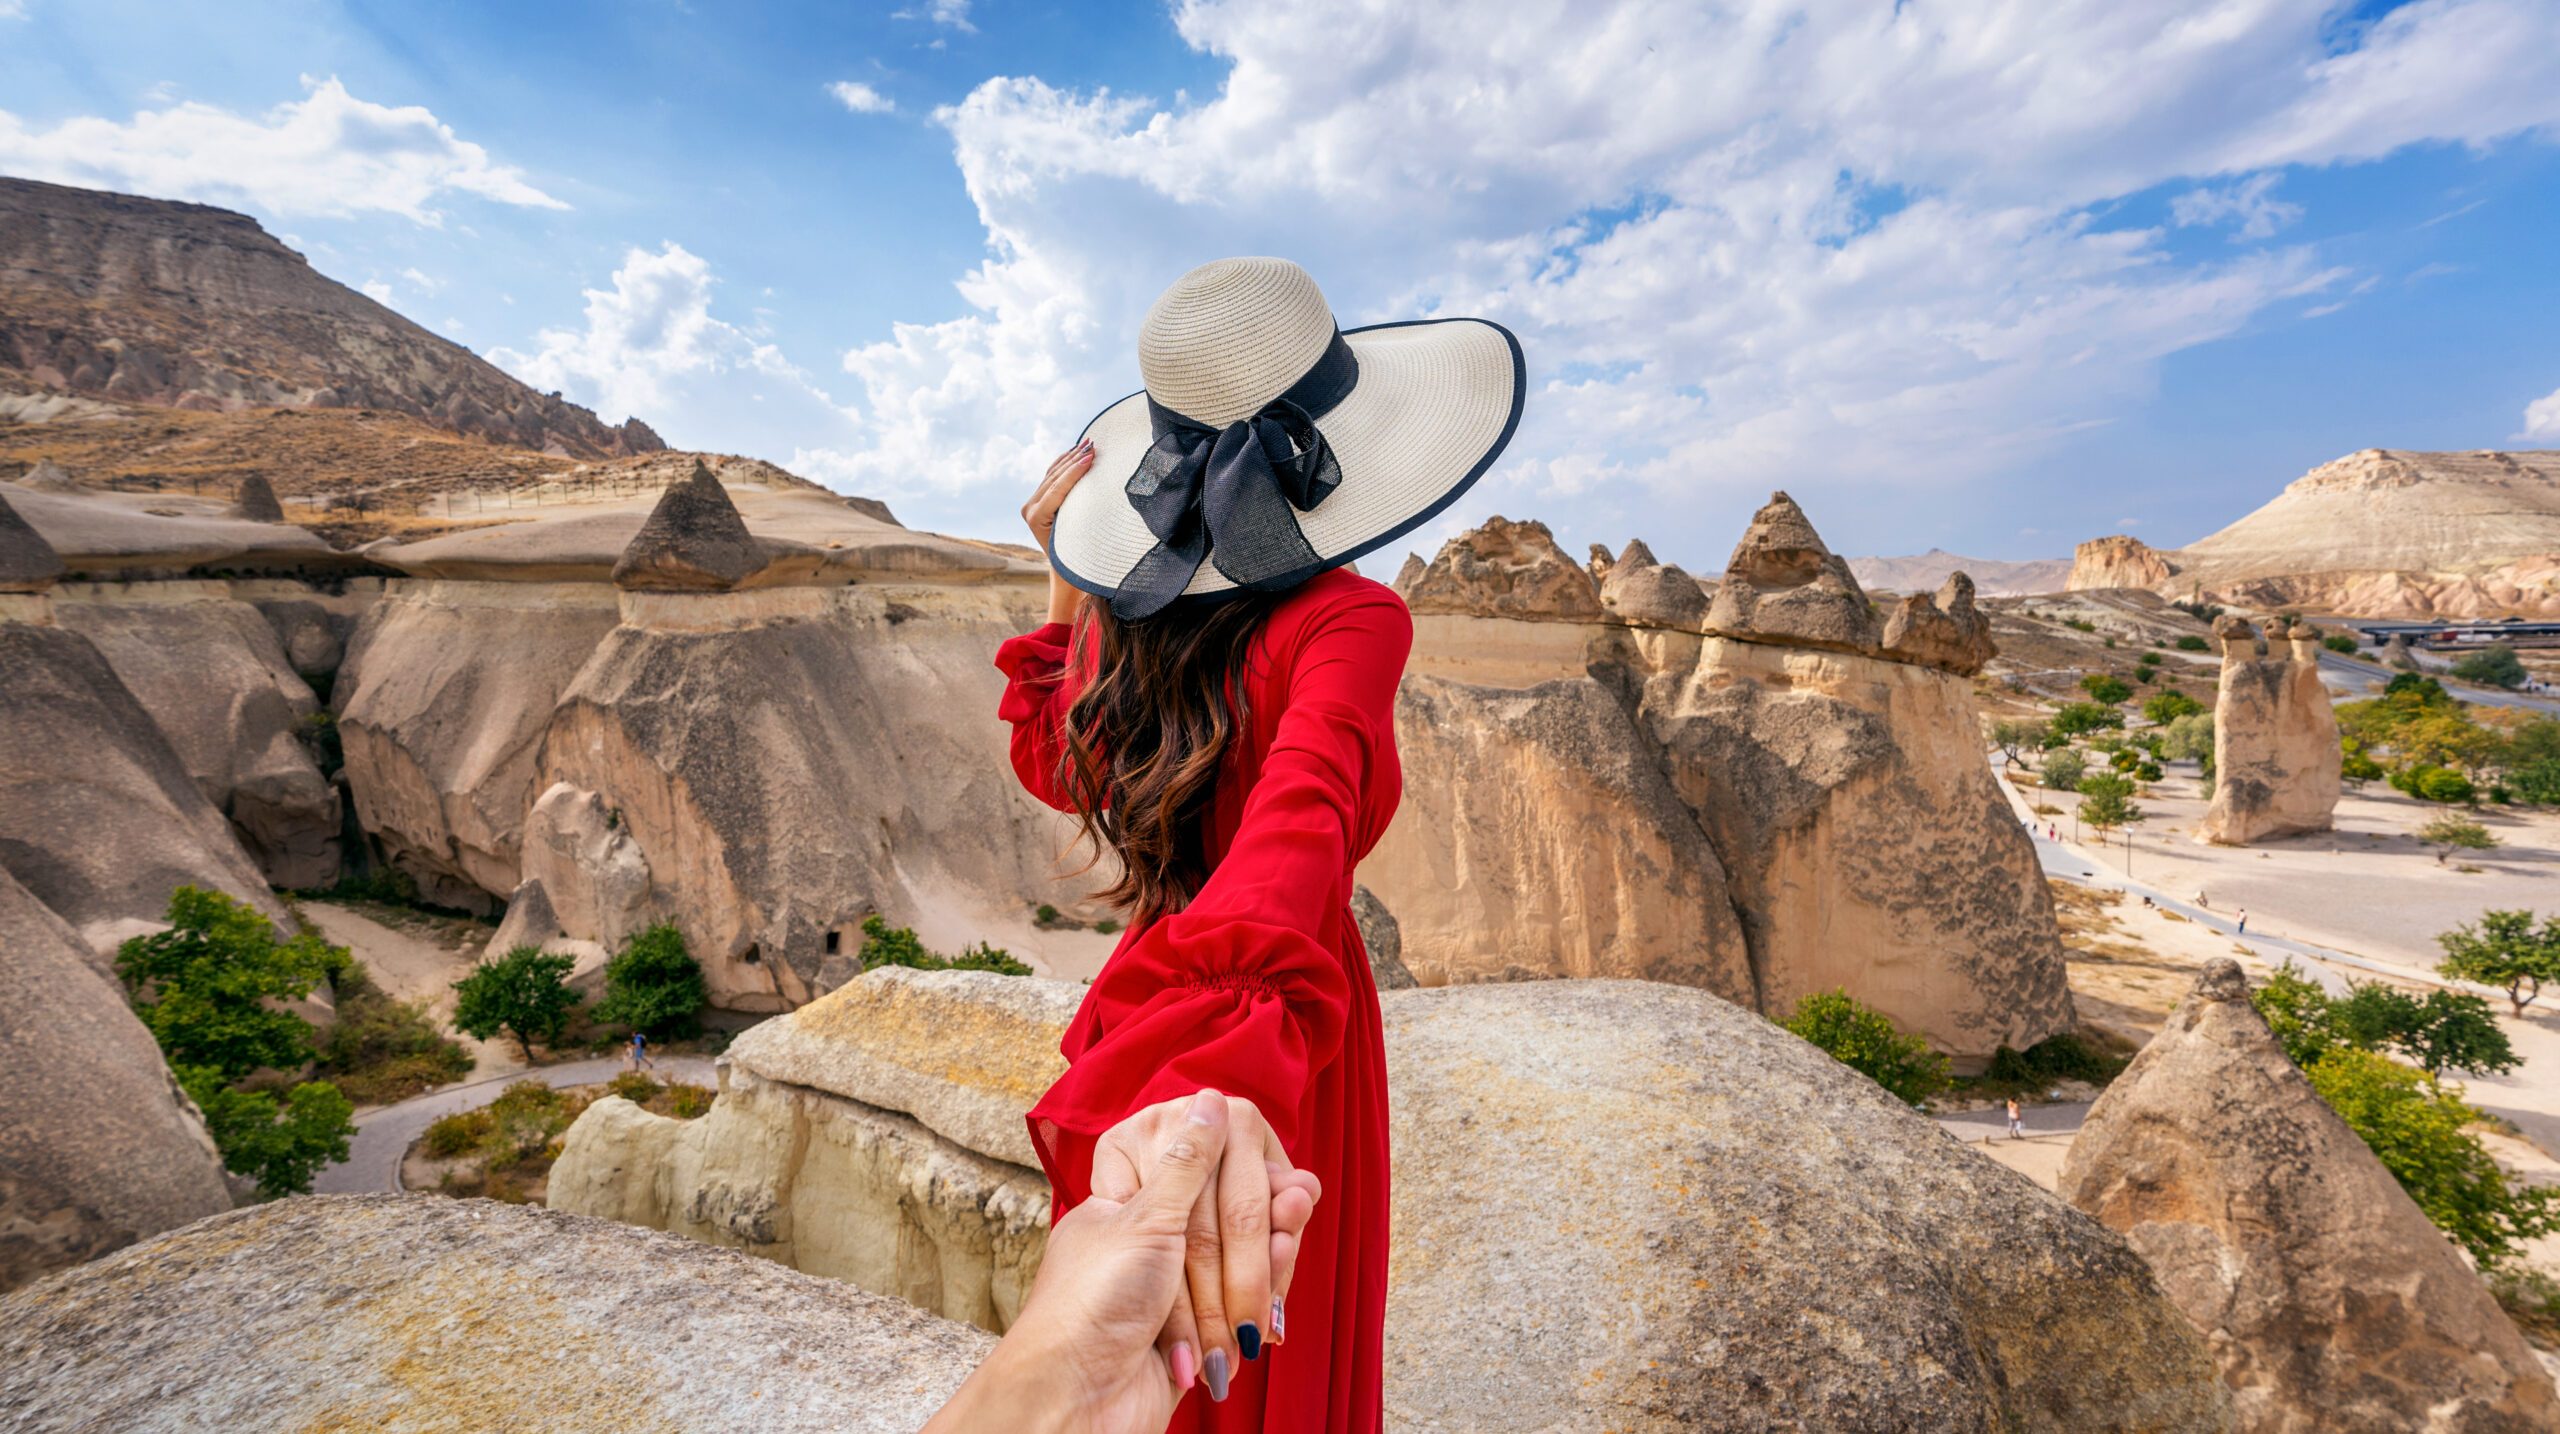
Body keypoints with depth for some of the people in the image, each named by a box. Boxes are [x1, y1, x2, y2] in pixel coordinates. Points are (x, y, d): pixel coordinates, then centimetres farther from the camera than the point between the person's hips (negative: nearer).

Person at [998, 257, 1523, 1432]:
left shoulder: (1118, 613, -6)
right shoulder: (1346, 618, -23)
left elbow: (1051, 765, 10)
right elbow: (1301, 811, -42)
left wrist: (1063, 589, 10)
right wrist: (1222, 1064, -55)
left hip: (1141, 1009, 6)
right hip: (1272, 1037, -5)